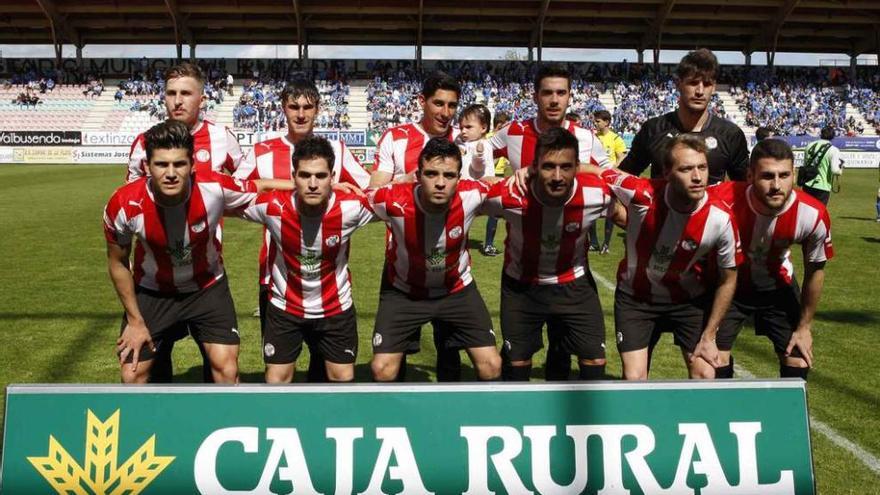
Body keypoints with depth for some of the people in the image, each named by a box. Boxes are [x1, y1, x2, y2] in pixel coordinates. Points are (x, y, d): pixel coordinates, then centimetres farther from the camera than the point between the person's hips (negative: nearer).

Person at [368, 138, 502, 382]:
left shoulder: (472, 195, -28)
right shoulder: (394, 201, -33)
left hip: (458, 288, 2)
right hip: (404, 291, -1)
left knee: (491, 365, -2)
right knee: (382, 369, -7)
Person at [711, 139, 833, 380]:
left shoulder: (813, 215, -26)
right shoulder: (723, 200, -35)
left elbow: (815, 270, -6)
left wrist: (804, 327, 2)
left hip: (778, 286, 2)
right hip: (729, 285, -2)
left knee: (798, 364, 5)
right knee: (716, 363, -6)